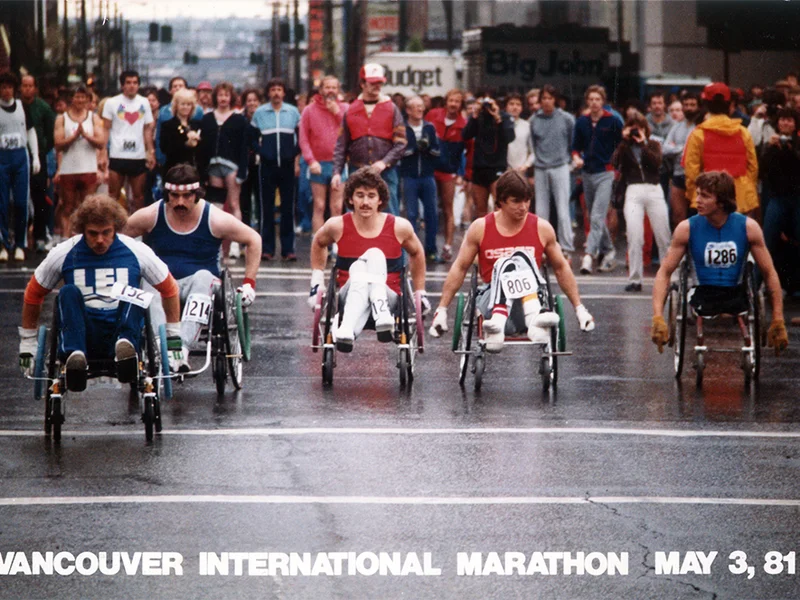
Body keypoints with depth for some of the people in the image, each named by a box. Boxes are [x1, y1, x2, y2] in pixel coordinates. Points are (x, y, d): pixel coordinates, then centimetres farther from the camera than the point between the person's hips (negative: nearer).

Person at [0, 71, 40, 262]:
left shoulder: (22, 107, 8)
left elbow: (31, 132, 14)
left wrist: (35, 157, 7)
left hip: (20, 156, 2)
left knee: (21, 202, 1)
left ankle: (20, 245, 8)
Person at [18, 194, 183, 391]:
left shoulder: (136, 252, 4)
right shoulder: (64, 254, 4)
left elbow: (169, 289, 17)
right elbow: (33, 294, 15)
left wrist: (173, 337, 18)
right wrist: (27, 343, 17)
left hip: (122, 330, 0)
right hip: (85, 336, 0)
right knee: (68, 292, -27)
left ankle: (126, 347, -53)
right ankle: (73, 354, -51)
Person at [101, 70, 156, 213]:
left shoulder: (144, 103, 9)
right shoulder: (112, 103, 1)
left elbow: (148, 129, 13)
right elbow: (105, 130, 1)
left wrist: (151, 151, 4)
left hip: (139, 156, 3)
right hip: (117, 156, -3)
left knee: (139, 195, 6)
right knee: (113, 195, -1)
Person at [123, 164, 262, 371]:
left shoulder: (215, 219, -1)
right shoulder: (151, 216, 1)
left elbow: (253, 240, 9)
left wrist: (249, 284, 5)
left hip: (198, 283, 0)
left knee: (203, 278, -36)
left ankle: (183, 346, -53)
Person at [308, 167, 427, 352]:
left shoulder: (399, 227, 0)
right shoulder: (338, 226, 0)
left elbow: (416, 253, 19)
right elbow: (318, 244, 23)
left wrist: (420, 293, 23)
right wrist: (317, 282, 20)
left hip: (388, 298, 0)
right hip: (348, 298, 0)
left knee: (375, 254, -30)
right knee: (358, 267, -36)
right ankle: (347, 330, -63)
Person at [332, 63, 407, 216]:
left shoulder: (391, 109, 3)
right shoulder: (351, 111, 8)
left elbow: (400, 142, -1)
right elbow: (341, 145, 8)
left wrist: (384, 162, -15)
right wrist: (337, 172, -2)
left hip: (385, 171, -2)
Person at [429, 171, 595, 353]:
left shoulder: (542, 228, 8)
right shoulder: (480, 228, 5)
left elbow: (561, 269, 18)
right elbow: (459, 268, 12)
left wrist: (579, 309, 17)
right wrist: (441, 310, 9)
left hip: (530, 300, 0)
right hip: (494, 300, 0)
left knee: (521, 258, -32)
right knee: (505, 264, -33)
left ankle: (535, 321, -59)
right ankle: (496, 325, -58)